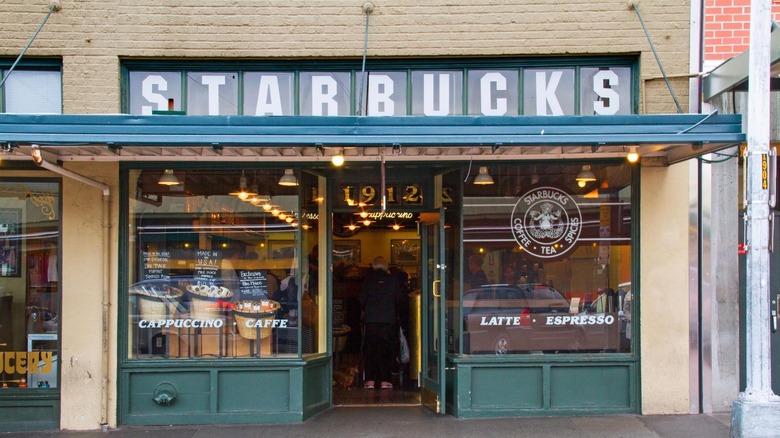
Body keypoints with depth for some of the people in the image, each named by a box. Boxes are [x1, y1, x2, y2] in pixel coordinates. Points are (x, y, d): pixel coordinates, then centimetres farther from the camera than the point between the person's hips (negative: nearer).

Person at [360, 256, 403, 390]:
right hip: (388, 319, 0)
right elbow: (399, 299, 3)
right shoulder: (392, 280, 2)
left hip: (371, 319, 0)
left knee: (370, 349, 5)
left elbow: (362, 300, 2)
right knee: (386, 350, 5)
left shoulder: (368, 280, 2)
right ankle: (384, 380, 1)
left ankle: (370, 380, 1)